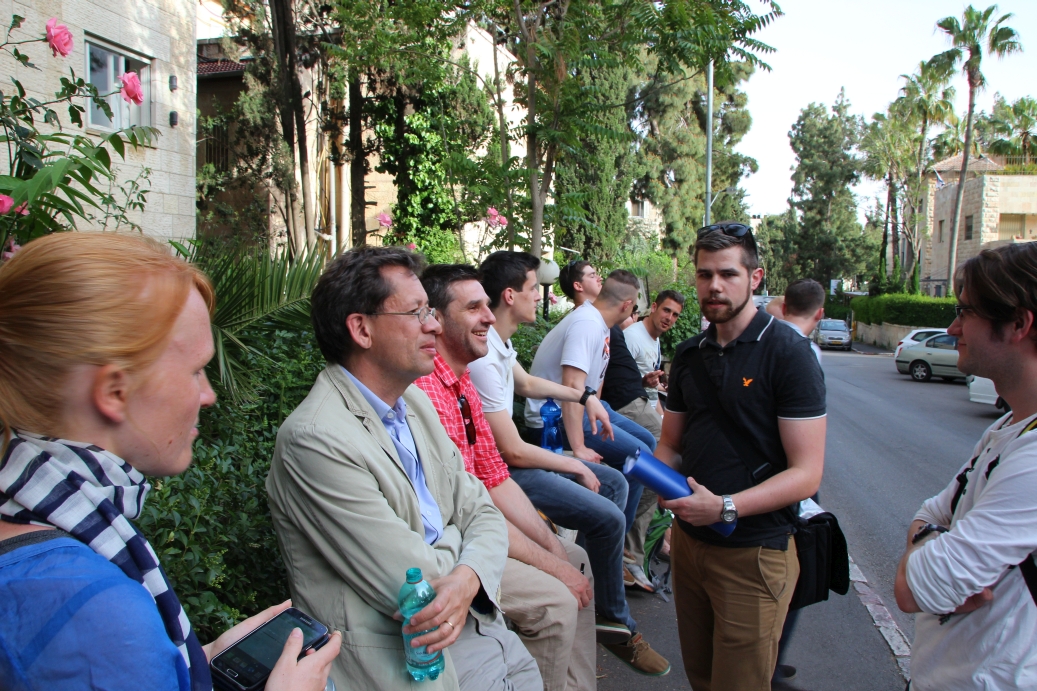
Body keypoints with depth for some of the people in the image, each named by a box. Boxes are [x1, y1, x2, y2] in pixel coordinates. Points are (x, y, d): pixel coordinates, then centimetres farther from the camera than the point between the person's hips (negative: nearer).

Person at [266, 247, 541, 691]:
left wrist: (467, 579, -17)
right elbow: (412, 583, -22)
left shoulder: (414, 402, 5)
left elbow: (483, 515, 3)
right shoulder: (315, 439, -23)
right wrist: (455, 543, -2)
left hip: (470, 619, 7)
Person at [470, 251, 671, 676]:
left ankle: (587, 588, 15)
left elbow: (527, 383, 28)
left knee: (615, 484, 12)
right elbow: (513, 452, -24)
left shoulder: (501, 343, 4)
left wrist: (584, 396, 25)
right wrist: (576, 467, -11)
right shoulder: (482, 359, -26)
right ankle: (614, 622, 8)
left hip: (510, 456, 11)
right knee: (607, 517, -16)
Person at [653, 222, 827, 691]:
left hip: (754, 551, -6)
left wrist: (725, 507, -26)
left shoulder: (787, 354, -12)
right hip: (689, 541, 6)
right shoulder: (688, 355, 8)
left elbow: (807, 473, -16)